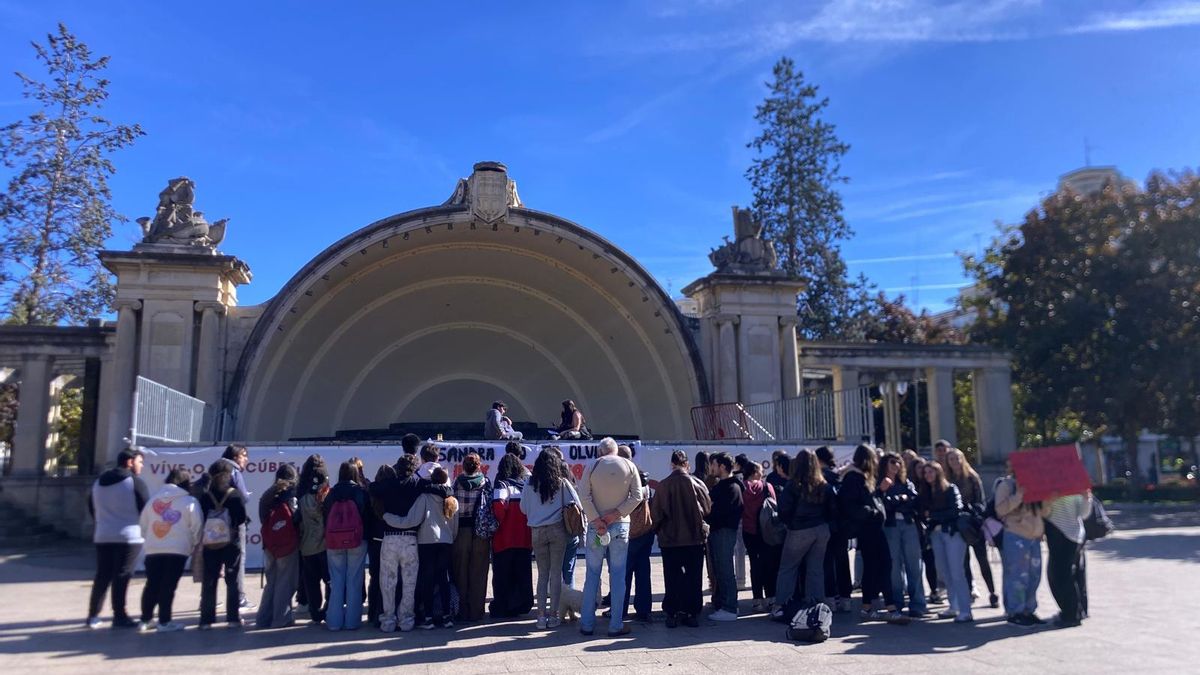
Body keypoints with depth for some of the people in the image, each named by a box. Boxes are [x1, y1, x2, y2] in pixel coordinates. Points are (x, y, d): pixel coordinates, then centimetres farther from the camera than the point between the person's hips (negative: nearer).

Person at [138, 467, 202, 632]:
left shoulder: (154, 499, 12)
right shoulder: (190, 501, -4)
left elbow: (143, 524, 14)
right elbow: (196, 527, -7)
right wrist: (193, 544, 8)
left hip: (152, 549, 5)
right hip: (178, 550, -4)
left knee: (152, 585, 13)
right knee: (168, 586, 0)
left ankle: (145, 619, 21)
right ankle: (164, 622, 3)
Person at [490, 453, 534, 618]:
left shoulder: (502, 485, -9)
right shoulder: (526, 485, 5)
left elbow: (499, 506, -24)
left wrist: (497, 523, -9)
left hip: (505, 539, -4)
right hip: (525, 538, 4)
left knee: (502, 575, 7)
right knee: (523, 574, 14)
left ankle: (502, 608, 10)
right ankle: (522, 606, 18)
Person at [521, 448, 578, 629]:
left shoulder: (529, 485, -1)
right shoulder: (562, 483, -5)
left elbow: (523, 509, 6)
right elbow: (576, 505, -5)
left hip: (537, 532, 2)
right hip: (557, 530, -1)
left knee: (542, 573, 10)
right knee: (556, 572, 6)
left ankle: (541, 615, 8)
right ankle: (553, 615, 6)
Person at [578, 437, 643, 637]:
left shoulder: (593, 466, -1)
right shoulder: (629, 466, 2)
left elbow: (584, 496, -10)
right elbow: (637, 496, -5)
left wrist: (597, 521, -11)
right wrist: (615, 514, -9)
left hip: (596, 525, 0)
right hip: (621, 525, 0)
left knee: (592, 574, 7)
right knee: (618, 575, 4)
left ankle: (587, 624, 10)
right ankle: (615, 625, 5)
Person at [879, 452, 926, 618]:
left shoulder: (907, 483, 15)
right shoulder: (880, 485, 5)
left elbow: (915, 501, 1)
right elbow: (882, 505, -8)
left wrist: (895, 501, -6)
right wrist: (902, 499, -3)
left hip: (909, 525, 2)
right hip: (890, 527, -2)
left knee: (913, 565, -1)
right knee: (894, 566, 0)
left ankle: (917, 605, 1)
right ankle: (897, 604, 8)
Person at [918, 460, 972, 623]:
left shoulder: (950, 489, -3)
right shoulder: (926, 493, 12)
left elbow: (956, 510, -12)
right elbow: (923, 512, 9)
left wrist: (932, 515, -9)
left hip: (952, 532, -6)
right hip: (936, 534, 6)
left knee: (956, 572, -9)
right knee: (945, 572, 7)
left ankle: (965, 611, -8)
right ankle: (954, 607, 15)